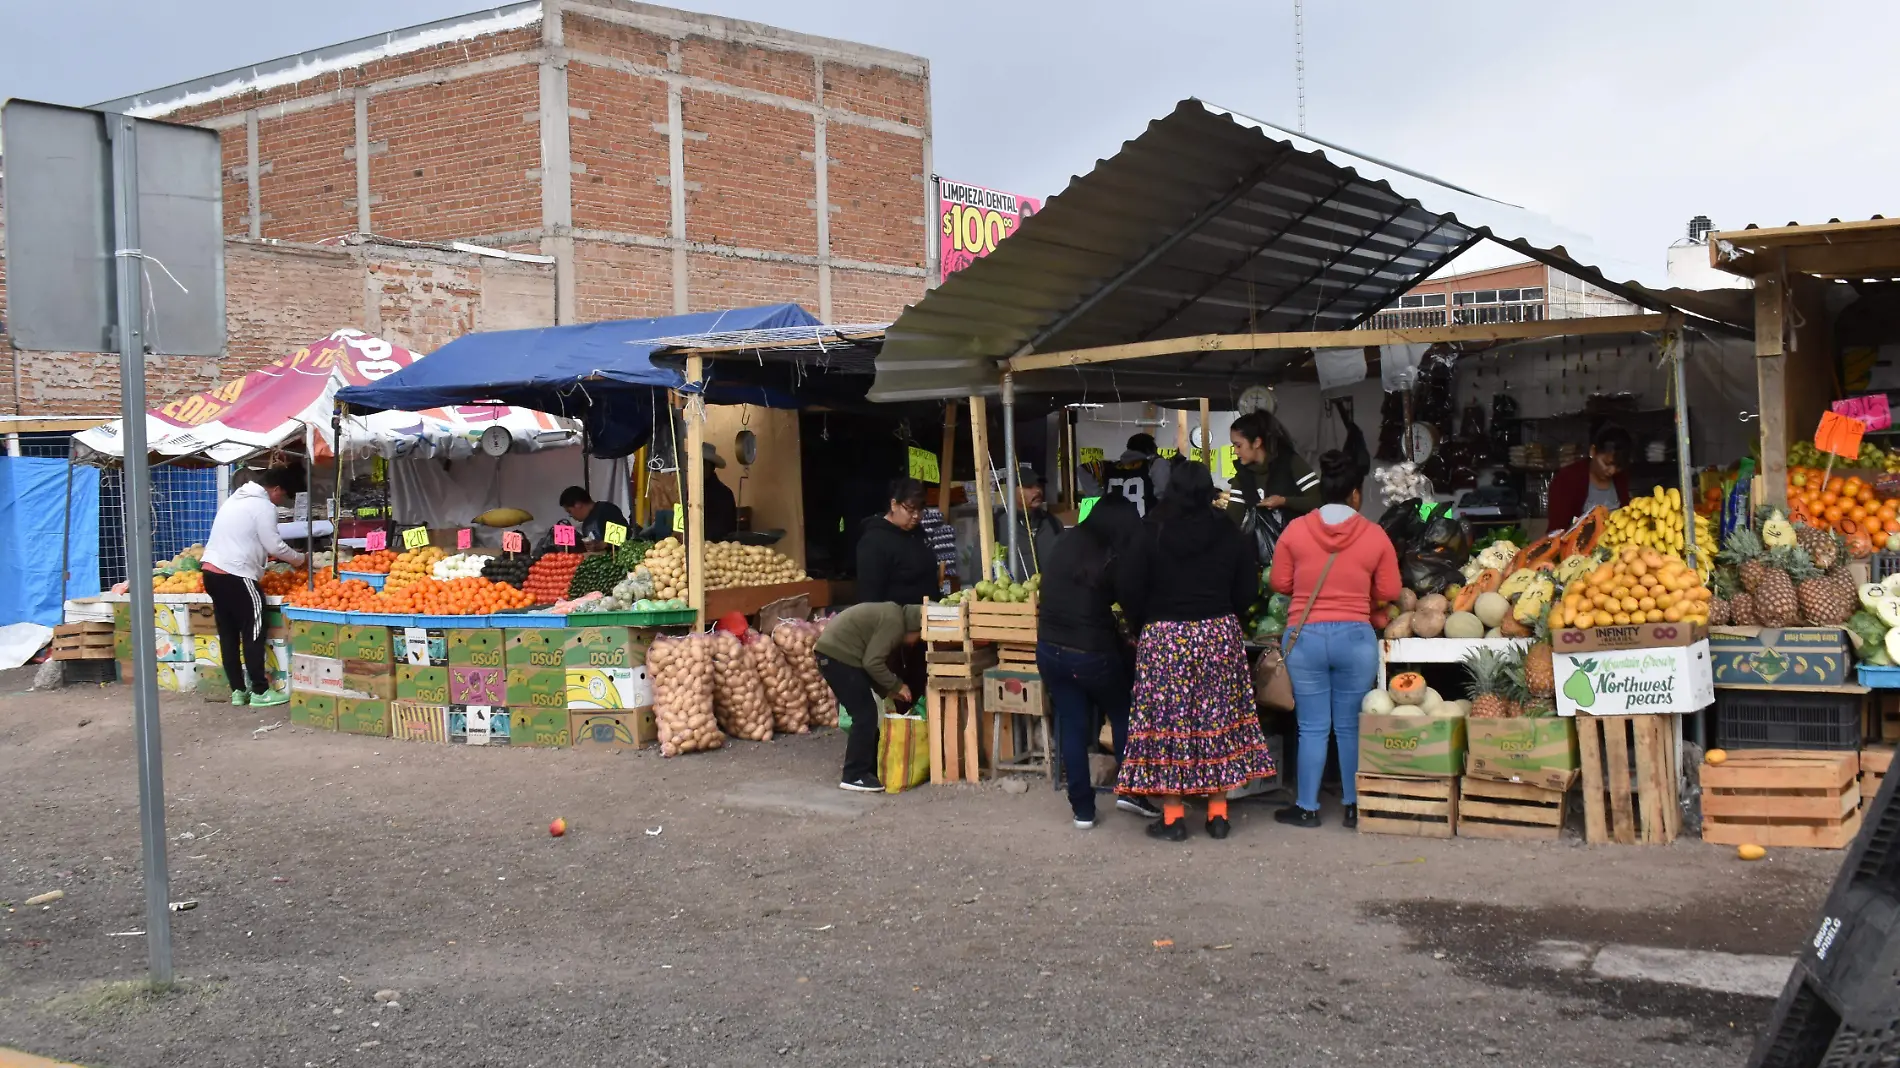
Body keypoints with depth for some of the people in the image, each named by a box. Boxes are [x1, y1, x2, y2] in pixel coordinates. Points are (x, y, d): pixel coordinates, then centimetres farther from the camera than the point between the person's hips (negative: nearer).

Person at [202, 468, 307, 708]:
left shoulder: (236, 498, 20)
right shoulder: (263, 506, -8)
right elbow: (275, 546, -8)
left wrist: (263, 555, 27)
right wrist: (300, 558, 7)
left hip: (212, 571, 9)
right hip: (236, 576, -9)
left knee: (228, 634, 11)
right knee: (253, 635, -2)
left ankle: (238, 690, 15)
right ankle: (260, 692, 0)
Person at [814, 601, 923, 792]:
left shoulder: (891, 615, 19)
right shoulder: (894, 622, -12)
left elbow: (873, 660, 22)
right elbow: (872, 663, -17)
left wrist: (888, 690, 16)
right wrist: (896, 685, -5)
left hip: (833, 653, 10)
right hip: (838, 656, -10)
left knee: (865, 714, 15)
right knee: (865, 715, -6)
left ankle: (868, 770, 22)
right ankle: (854, 776, -3)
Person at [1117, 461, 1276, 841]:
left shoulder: (1154, 535, -6)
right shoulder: (1229, 534, 0)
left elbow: (1130, 591, -6)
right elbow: (1247, 589, 5)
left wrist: (1145, 625, 11)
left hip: (1164, 638, -2)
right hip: (1219, 635, 3)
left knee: (1168, 722, 3)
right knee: (1218, 721, 9)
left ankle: (1173, 817, 5)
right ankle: (1218, 813, 14)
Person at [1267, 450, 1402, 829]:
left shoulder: (1296, 530, -4)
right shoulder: (1374, 535, -5)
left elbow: (1279, 583, 3)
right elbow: (1389, 592, 1)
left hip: (1304, 637, 0)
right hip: (1356, 637, 0)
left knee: (1312, 727, 8)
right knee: (1351, 726, 11)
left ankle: (1307, 807, 14)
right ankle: (1355, 806, 19)